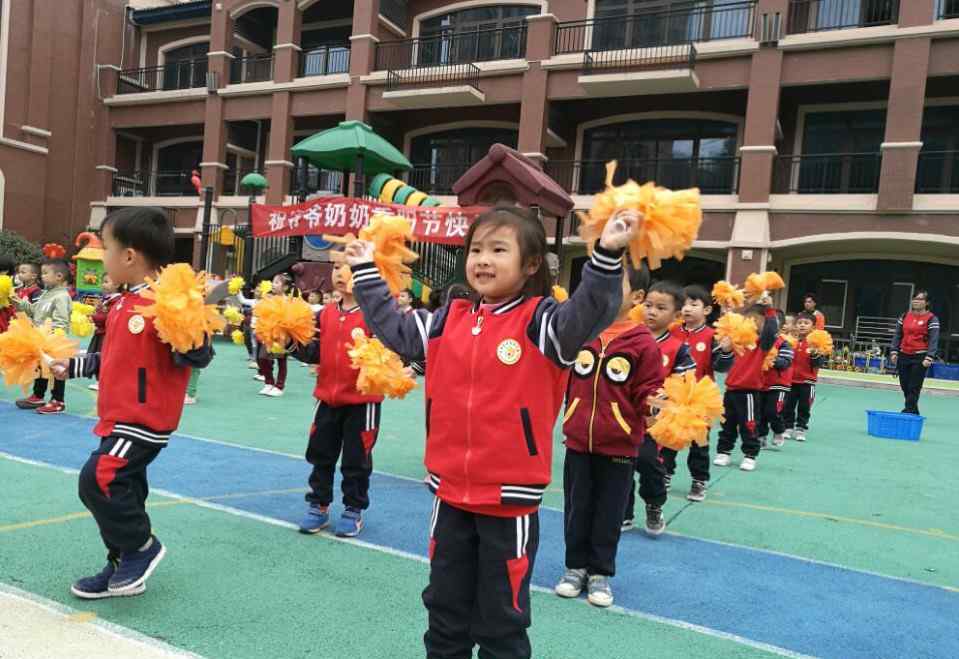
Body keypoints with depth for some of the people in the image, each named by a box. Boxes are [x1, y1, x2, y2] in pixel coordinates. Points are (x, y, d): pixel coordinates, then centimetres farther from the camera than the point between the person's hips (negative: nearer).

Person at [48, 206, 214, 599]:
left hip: (145, 419, -10)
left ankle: (143, 546, 5)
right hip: (118, 417, 10)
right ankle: (123, 568, 31)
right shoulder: (122, 304, 11)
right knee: (122, 489, 16)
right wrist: (72, 366, 25)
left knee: (99, 479, -18)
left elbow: (197, 358, -23)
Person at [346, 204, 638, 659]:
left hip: (510, 500, -5)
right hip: (450, 494, 5)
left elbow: (588, 313, -29)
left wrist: (607, 255, -43)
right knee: (445, 609, 23)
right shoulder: (448, 321, 4)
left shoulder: (540, 321, -12)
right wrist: (367, 271, 15)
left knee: (501, 621, 14)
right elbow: (393, 328, 15)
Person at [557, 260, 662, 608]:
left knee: (609, 513, 10)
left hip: (620, 445, -2)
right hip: (578, 439, 3)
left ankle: (601, 573, 27)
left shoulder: (643, 342, -9)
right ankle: (575, 567, 31)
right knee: (577, 508, 14)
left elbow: (647, 393, -6)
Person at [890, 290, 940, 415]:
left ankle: (908, 412, -3)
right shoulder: (905, 316, 11)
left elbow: (933, 340, -10)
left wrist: (929, 357, -19)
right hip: (903, 356, 5)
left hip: (920, 358, -5)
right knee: (905, 387, 7)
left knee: (914, 388, -6)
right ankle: (914, 412, 21)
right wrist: (894, 352, 2)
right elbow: (898, 335, 12)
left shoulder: (931, 319, -4)